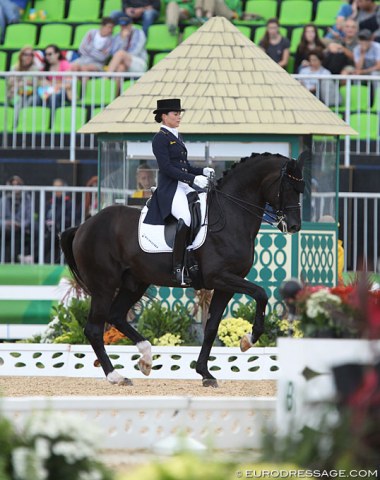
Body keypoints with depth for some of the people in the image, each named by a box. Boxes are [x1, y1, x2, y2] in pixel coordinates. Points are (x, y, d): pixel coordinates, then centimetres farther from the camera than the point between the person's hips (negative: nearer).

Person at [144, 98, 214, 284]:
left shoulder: (177, 137, 21)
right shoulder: (160, 138, -5)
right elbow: (166, 167, -16)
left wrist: (203, 171, 6)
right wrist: (193, 179, -20)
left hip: (186, 187, 10)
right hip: (170, 189, -10)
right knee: (187, 217, -32)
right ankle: (178, 267, -32)